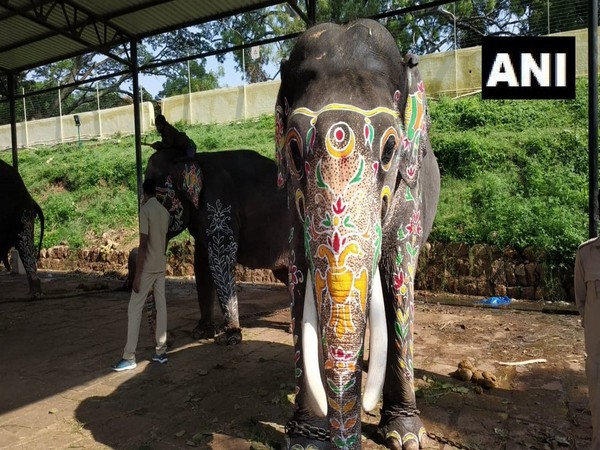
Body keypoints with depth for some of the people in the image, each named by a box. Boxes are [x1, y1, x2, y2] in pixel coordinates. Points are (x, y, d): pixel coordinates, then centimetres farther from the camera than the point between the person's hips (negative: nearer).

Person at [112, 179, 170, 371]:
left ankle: (129, 357, 1)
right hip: (161, 266, 7)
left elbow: (143, 244, -19)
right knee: (161, 307, 8)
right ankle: (161, 352, 13)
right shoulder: (165, 211, 9)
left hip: (148, 267, -7)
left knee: (134, 309, -2)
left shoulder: (145, 210, -14)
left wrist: (137, 275, -18)